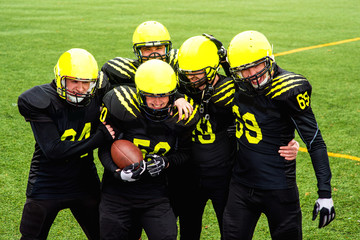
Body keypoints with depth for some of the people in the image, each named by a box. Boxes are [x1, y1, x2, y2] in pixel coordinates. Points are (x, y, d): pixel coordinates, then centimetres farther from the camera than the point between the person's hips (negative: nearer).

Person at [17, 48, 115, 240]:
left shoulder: (96, 96, -9)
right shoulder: (41, 102, -20)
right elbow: (54, 150, -26)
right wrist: (99, 138, -25)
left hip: (85, 184, 4)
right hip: (47, 187, -4)